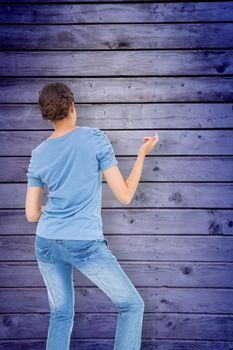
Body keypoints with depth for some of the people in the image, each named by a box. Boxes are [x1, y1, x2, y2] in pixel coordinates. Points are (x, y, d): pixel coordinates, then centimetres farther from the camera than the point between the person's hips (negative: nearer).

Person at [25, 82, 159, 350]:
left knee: (61, 315, 21)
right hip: (85, 246, -5)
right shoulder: (95, 138, -11)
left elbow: (31, 214, 4)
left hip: (47, 244, 5)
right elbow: (124, 196, -10)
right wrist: (142, 153, 2)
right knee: (132, 305, 11)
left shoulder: (38, 156, 2)